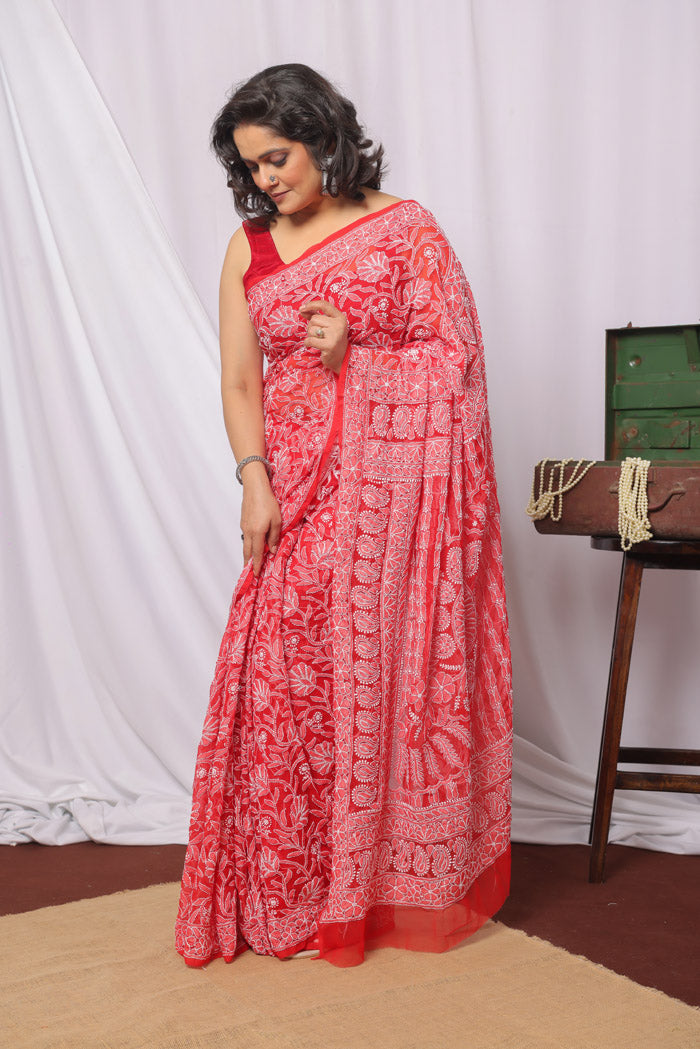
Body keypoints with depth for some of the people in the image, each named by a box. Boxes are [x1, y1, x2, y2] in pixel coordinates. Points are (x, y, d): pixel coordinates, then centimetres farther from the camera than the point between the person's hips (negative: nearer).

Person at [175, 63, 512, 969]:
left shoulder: (405, 230, 0)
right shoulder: (248, 250, 8)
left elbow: (457, 354, -2)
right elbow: (240, 382, 6)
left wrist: (355, 354, -15)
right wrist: (255, 481, -8)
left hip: (393, 487, -2)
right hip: (298, 494, 3)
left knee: (394, 673, 1)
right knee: (288, 678, 1)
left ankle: (400, 881, 16)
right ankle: (296, 890, 15)